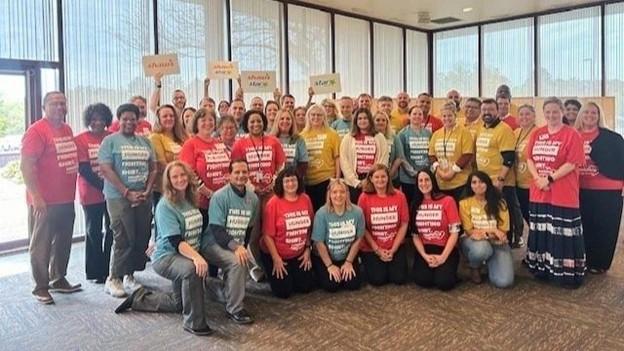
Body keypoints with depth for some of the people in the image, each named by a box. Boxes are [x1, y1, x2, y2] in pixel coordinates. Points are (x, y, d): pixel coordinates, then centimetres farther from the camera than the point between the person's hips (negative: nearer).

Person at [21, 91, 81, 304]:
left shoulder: (67, 130, 12)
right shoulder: (36, 130, -12)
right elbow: (26, 165, -17)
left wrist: (71, 190, 15)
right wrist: (36, 197, -20)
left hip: (66, 199, 8)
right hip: (45, 202, -8)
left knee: (63, 243, 16)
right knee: (41, 245, 4)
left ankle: (59, 280, 30)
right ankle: (41, 287, 14)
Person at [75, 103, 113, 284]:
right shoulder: (80, 140, -4)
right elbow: (83, 168, -10)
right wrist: (102, 186, -18)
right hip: (91, 194, -3)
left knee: (112, 230, 7)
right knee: (94, 232, 7)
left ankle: (109, 269, 20)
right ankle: (95, 271, 17)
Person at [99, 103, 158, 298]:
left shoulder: (145, 141, 15)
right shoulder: (110, 141, 0)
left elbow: (154, 167, 13)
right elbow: (106, 169, -8)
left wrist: (147, 191, -2)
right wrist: (127, 193, -13)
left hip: (144, 199, 5)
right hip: (119, 198, -5)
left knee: (142, 239, 5)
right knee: (123, 240, -7)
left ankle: (129, 276, 19)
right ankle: (113, 279, 8)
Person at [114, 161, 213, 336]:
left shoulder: (191, 200, 3)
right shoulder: (165, 205, -17)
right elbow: (175, 241, -27)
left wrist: (197, 256, 3)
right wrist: (196, 256, -41)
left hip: (187, 255, 8)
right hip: (166, 256, -8)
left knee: (179, 303, 15)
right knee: (191, 269, -39)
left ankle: (139, 298, 33)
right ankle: (194, 322, -25)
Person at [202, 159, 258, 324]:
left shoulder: (253, 198, 4)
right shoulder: (220, 196, -14)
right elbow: (216, 230, -19)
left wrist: (243, 247, 1)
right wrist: (235, 246, -31)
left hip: (238, 245, 6)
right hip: (214, 244, -6)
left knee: (245, 260, -23)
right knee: (237, 262, -30)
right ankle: (234, 309, -18)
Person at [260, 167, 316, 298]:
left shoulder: (305, 199, -5)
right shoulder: (273, 203, -19)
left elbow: (309, 227, 6)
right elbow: (268, 235, -17)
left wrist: (307, 249, 4)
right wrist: (276, 259, -17)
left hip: (299, 254, 5)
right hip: (276, 255, -4)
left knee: (307, 287, 7)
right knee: (283, 292, -2)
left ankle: (291, 276, 36)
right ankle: (273, 274, 28)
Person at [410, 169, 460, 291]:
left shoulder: (447, 201, -6)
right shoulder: (415, 204, 6)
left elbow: (454, 232, -8)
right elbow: (415, 235, 4)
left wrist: (443, 257, -16)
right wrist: (425, 256, -11)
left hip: (446, 250, -2)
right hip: (425, 250, 3)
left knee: (444, 282, -24)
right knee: (422, 280, -22)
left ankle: (446, 268, 10)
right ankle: (431, 268, 12)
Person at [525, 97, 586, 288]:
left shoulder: (572, 134, -6)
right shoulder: (537, 134, 10)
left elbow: (572, 164, -13)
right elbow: (529, 158, 6)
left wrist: (550, 179, -18)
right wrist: (538, 178, -10)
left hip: (563, 194, -5)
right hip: (539, 192, 5)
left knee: (562, 232, -1)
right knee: (541, 231, 12)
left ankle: (567, 274, 10)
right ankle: (541, 269, 24)